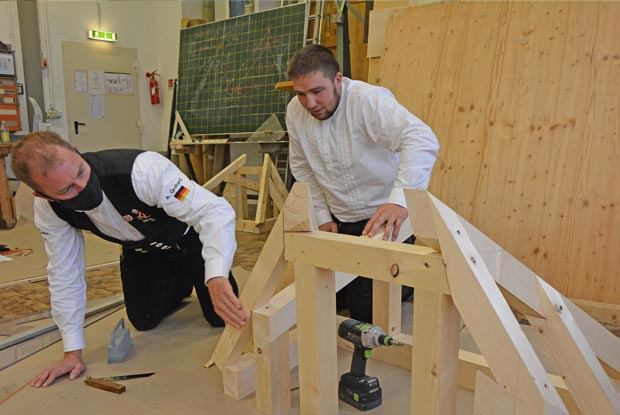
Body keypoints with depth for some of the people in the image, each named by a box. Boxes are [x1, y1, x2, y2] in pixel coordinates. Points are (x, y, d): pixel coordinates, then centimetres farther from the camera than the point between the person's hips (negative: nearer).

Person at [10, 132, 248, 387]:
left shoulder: (142, 169, -43)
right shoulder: (48, 211, -24)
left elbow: (215, 210, -47)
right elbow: (65, 274, -14)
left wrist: (216, 278, -63)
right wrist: (73, 352, -13)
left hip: (190, 237, -3)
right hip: (142, 249, 4)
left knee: (221, 317, -4)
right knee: (145, 322, 6)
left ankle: (194, 277, 29)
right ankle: (181, 285, 37)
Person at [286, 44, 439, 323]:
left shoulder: (369, 100, -25)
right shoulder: (295, 111, -5)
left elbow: (423, 141, -40)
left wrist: (400, 199, -54)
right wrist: (322, 216, 1)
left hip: (386, 216, -6)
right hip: (340, 220, 7)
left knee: (366, 309, -6)